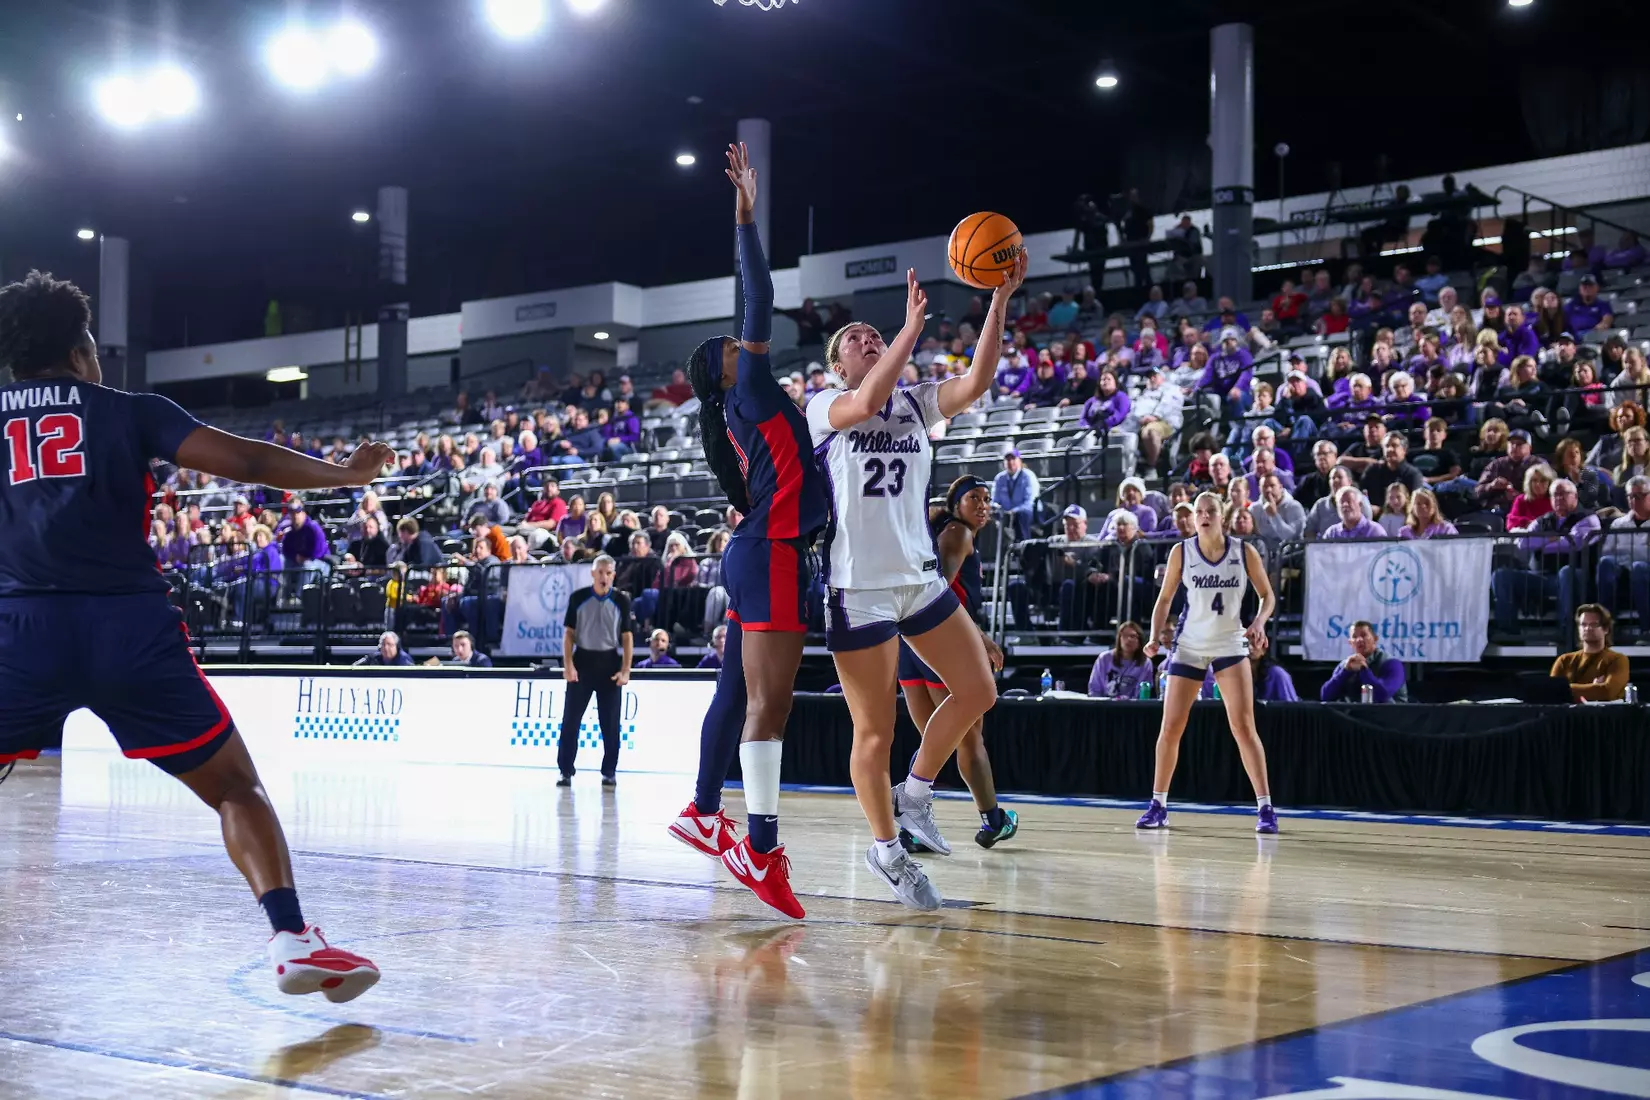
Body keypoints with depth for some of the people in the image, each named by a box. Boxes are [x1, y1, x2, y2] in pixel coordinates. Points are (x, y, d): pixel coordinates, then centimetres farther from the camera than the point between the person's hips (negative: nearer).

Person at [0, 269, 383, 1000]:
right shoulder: (129, 411, 13)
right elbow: (244, 461, 5)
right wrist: (344, 473, 17)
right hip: (131, 628, -1)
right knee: (237, 788, 10)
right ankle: (292, 939, -5)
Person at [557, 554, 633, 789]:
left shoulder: (621, 601, 0)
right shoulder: (578, 598, 1)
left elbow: (627, 637, 1)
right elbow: (568, 632, 3)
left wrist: (625, 670, -6)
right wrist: (568, 664, -7)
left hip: (610, 663, 0)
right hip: (582, 660, 0)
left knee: (610, 722, 3)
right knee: (570, 719, -1)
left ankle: (609, 771, 12)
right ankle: (566, 771, 4)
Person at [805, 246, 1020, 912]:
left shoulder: (917, 403, 10)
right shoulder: (823, 408, -3)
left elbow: (976, 384, -9)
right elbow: (868, 402, -27)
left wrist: (1000, 300, -18)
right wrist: (914, 323, -27)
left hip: (919, 576, 6)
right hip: (858, 587, -5)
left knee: (977, 690, 3)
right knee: (876, 730, 0)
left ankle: (914, 796, 23)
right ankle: (886, 849, 18)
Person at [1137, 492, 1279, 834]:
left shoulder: (1244, 552, -5)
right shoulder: (1181, 552, -3)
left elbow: (1267, 595, 4)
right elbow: (1165, 599, 4)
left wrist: (1259, 622, -15)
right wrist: (1156, 636, -10)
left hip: (1230, 645, -1)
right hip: (1188, 647, 1)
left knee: (1243, 726, -10)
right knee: (1170, 728, 0)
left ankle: (1265, 808, -5)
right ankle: (1158, 805, 12)